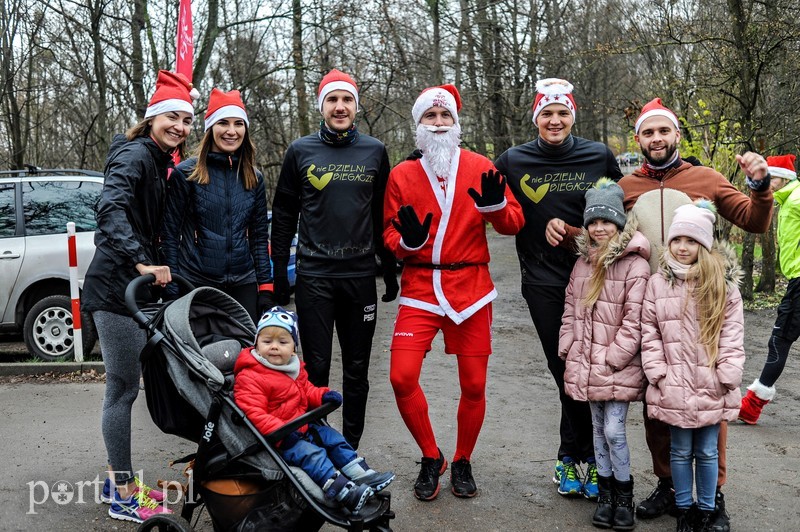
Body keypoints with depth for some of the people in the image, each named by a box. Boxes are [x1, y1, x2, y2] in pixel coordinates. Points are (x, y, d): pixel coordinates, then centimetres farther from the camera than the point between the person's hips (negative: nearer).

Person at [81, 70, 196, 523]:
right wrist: (142, 263, -37)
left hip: (135, 287, 10)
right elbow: (111, 209, -29)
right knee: (123, 389, -2)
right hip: (115, 287, -10)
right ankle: (124, 496, 9)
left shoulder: (161, 162, 16)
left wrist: (154, 266, 14)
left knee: (125, 388, 17)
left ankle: (119, 480, 29)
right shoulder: (134, 155, -13)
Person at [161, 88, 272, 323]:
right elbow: (170, 233, -2)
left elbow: (260, 236, 11)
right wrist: (172, 287, -6)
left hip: (243, 284, 3)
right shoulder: (185, 174, -2)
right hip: (195, 284, -3)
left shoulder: (254, 178, 9)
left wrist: (265, 286, 5)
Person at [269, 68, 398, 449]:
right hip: (314, 276, -1)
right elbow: (284, 216, 6)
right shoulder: (300, 151, 3)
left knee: (357, 369, 9)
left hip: (360, 275, 2)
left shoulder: (375, 151, 7)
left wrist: (390, 270, 9)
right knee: (317, 368, 3)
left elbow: (383, 216, 11)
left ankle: (350, 448, 24)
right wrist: (279, 274, 2)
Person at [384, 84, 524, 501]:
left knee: (474, 384, 4)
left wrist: (496, 206, -19)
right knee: (402, 376, -11)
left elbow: (514, 224, 2)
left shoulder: (480, 167, 3)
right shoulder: (401, 174, 4)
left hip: (471, 288, 0)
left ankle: (462, 462, 29)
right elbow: (389, 233, 5)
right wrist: (407, 241, -17)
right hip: (420, 289, 0)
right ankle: (431, 458, 14)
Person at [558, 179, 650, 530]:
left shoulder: (635, 264, -12)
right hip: (586, 365, 6)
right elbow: (570, 310, 14)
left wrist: (612, 358, -16)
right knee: (599, 429, 14)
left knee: (614, 431, -5)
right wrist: (568, 350, 7)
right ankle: (605, 493, 26)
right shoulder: (583, 262, 10)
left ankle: (624, 496, 14)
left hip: (618, 366, -6)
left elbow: (634, 319, -15)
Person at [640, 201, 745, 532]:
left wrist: (726, 377, -9)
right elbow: (649, 334, 0)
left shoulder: (724, 285, -1)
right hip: (674, 389, 0)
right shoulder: (658, 283, 0)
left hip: (711, 388, 0)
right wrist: (658, 374, -6)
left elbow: (732, 335, -3)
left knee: (707, 452, 11)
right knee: (681, 451, 12)